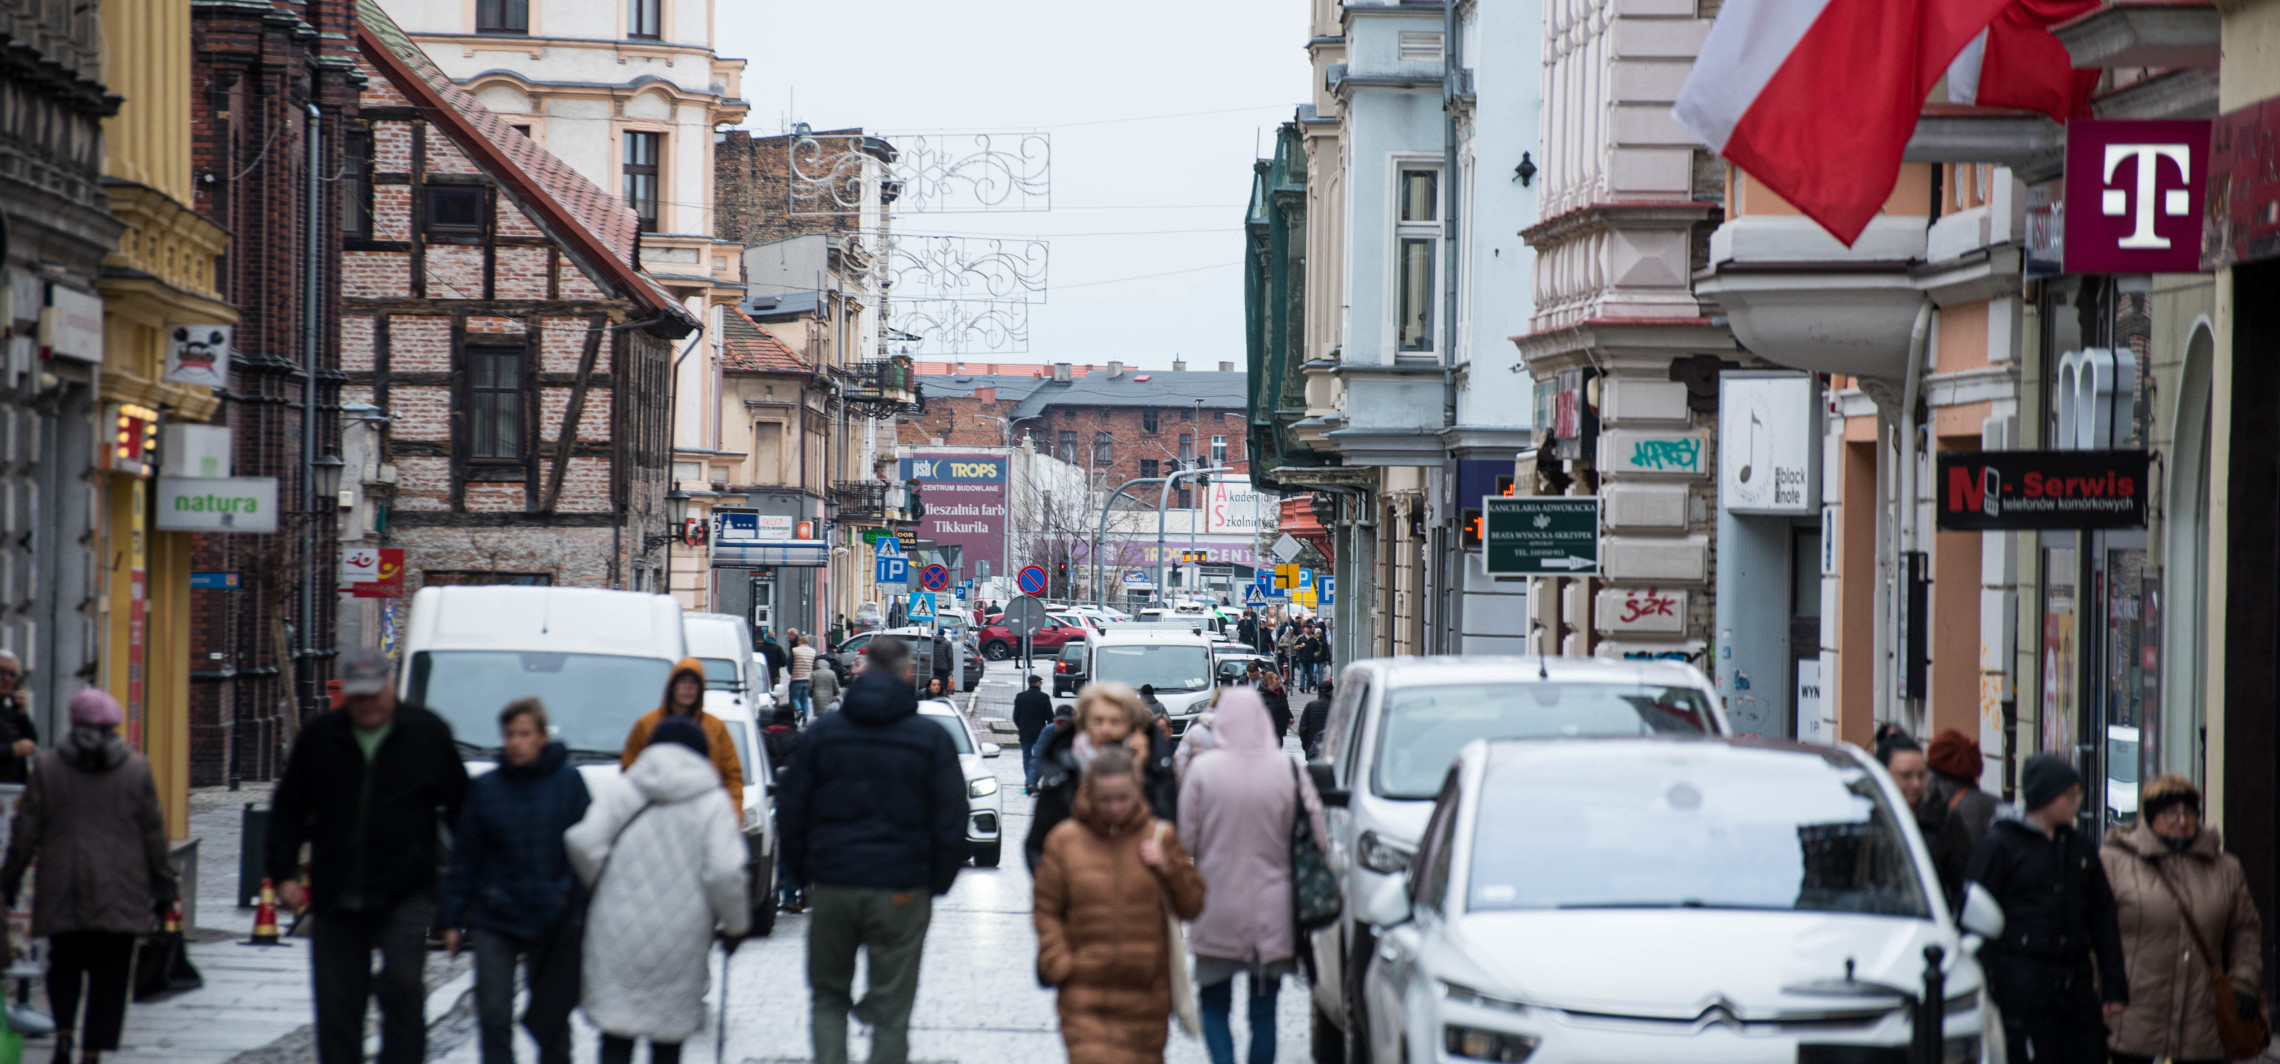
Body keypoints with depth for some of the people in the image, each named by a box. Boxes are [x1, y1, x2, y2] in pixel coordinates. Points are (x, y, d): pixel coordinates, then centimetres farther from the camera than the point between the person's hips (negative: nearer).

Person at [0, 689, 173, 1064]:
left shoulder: (48, 766, 0)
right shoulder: (136, 769, 1)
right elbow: (153, 832, 4)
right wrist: (163, 885, 11)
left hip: (62, 889, 0)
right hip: (120, 891, 0)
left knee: (64, 963, 16)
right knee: (110, 972, 3)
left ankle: (63, 1032, -3)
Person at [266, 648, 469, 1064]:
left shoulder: (428, 734, 2)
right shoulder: (319, 737, 6)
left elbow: (460, 807, 7)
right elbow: (288, 809, 13)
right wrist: (284, 873, 4)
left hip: (405, 893, -3)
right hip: (337, 898, 3)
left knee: (403, 986, -16)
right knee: (337, 1003, 7)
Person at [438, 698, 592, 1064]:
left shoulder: (568, 783, -2)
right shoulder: (485, 788, 1)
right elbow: (464, 858, 5)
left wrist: (581, 910, -6)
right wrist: (451, 919, 3)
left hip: (552, 921, -1)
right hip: (494, 917, 1)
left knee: (553, 1015, 11)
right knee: (493, 1018, -3)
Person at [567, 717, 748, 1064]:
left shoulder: (621, 794, 5)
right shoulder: (714, 804, -1)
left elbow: (583, 843, -7)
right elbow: (724, 872, -12)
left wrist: (604, 887, 10)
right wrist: (736, 925, 2)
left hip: (618, 931, 1)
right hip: (679, 939, -1)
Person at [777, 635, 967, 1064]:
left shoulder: (822, 732, 4)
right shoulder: (931, 739, -2)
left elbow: (790, 809, 6)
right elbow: (950, 821, -2)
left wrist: (805, 870, 15)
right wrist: (937, 883, 9)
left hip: (831, 885, 2)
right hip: (901, 891, -2)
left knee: (828, 996, 15)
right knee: (891, 1011, 3)